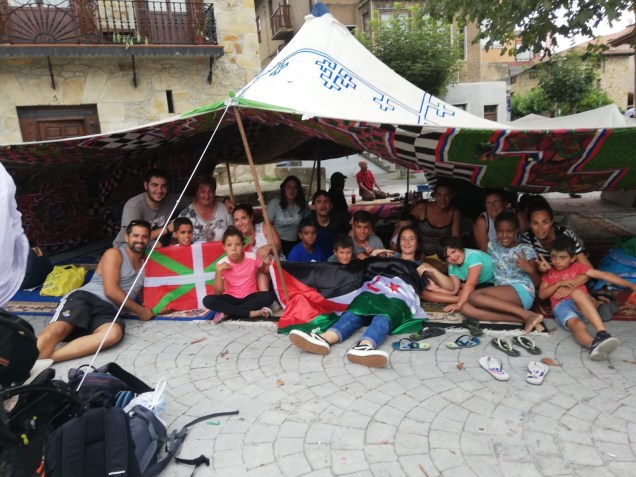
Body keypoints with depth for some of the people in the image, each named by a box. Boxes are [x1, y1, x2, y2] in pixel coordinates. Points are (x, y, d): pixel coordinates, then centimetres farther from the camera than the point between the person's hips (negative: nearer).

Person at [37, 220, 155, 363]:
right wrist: (140, 310, -1)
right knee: (58, 329, -36)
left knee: (115, 332, -38)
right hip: (85, 298, -2)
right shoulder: (114, 254, 7)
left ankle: (43, 360, -48)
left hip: (107, 310, 2)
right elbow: (111, 291, -5)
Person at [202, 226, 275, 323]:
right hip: (231, 298, 0)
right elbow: (218, 292, -12)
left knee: (270, 295, -29)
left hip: (250, 297, 1)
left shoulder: (252, 258, -11)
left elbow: (265, 270, 10)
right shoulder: (222, 264, -11)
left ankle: (227, 313, -24)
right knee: (208, 300, -27)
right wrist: (219, 271, -24)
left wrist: (267, 262, -13)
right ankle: (251, 313, -27)